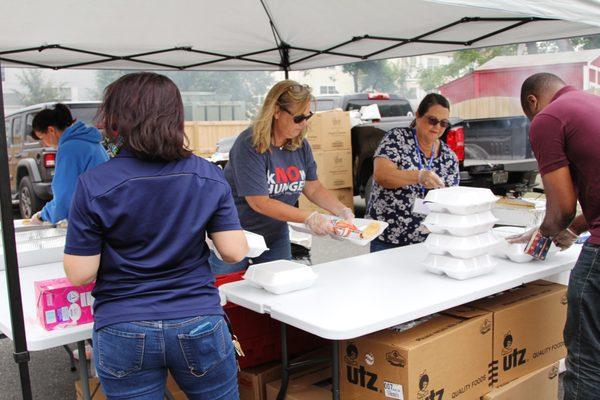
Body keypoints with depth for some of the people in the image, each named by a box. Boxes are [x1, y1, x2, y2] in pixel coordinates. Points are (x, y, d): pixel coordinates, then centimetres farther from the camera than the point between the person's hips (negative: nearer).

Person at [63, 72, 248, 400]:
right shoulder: (209, 176, -6)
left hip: (124, 334, -1)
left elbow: (79, 274, -10)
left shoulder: (93, 185, -12)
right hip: (200, 325, 2)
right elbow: (234, 252, -6)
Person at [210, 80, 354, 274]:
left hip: (276, 234, 6)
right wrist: (308, 218, -28)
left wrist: (343, 211, -13)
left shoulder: (300, 144, -2)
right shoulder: (250, 145, -23)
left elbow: (314, 188, 4)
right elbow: (259, 202, -26)